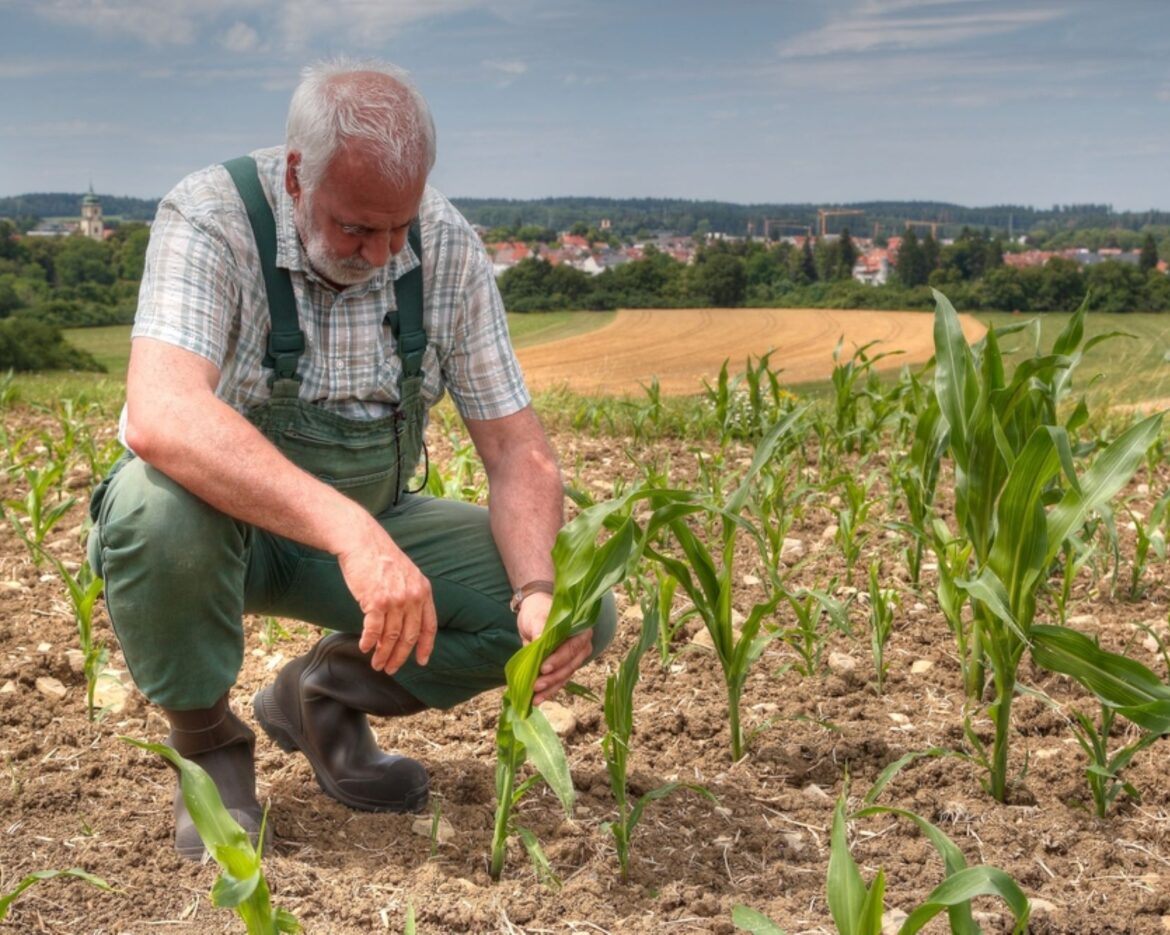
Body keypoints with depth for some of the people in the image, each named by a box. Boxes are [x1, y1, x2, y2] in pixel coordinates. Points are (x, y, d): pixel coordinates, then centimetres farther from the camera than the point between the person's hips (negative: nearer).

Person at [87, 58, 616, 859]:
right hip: (227, 520, -3)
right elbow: (161, 418, -41)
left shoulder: (446, 246, -11)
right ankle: (207, 742, -8)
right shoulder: (212, 219, -23)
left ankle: (325, 691, 8)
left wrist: (538, 595, -28)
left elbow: (518, 448, -8)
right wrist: (350, 533, -52)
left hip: (369, 527, 4)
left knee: (581, 610, -14)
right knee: (158, 505, -39)